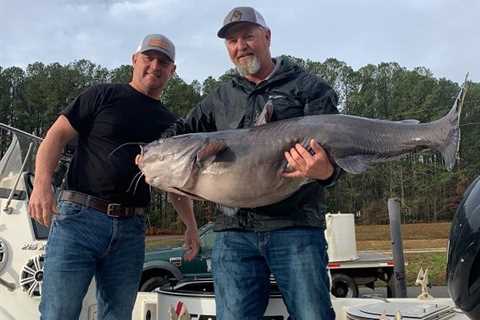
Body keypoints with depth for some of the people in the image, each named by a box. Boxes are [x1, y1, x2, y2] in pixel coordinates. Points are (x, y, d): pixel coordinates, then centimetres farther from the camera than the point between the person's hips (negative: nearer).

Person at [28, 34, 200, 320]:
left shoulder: (170, 123, 16)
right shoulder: (103, 95, 5)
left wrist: (191, 226, 12)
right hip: (79, 216, -4)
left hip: (131, 229, 4)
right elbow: (58, 135, 0)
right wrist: (42, 184, -15)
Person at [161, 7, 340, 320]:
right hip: (233, 232, 4)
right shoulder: (221, 98, 18)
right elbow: (182, 131, 28)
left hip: (296, 227, -3)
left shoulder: (308, 87, 6)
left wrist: (325, 171, -29)